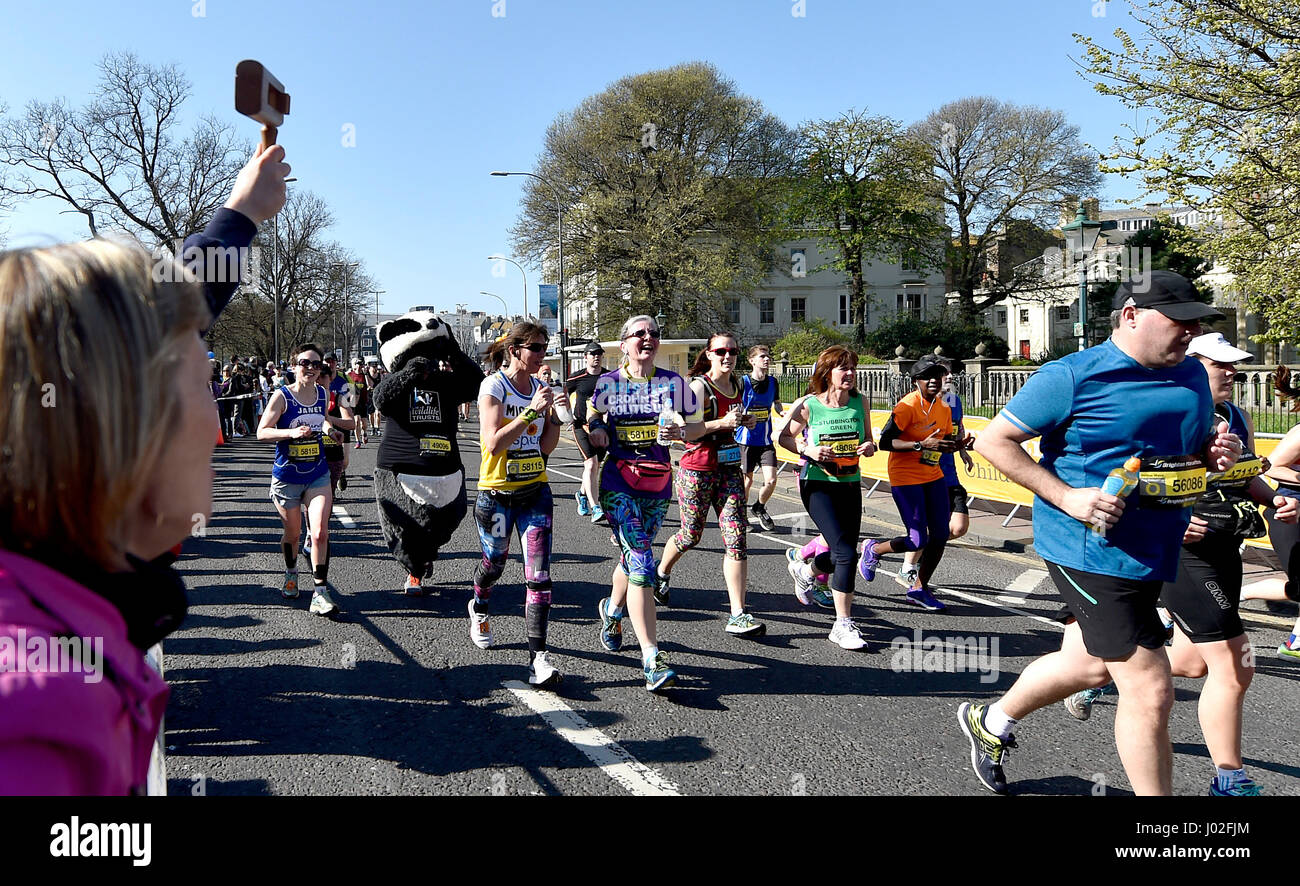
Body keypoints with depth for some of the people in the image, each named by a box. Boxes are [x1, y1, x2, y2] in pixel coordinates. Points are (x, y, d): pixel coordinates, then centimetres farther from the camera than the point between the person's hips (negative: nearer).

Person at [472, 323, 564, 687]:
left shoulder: (541, 386, 6)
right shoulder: (493, 385, -11)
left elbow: (545, 447, 6)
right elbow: (493, 443, -21)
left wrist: (556, 413, -8)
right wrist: (532, 411, -23)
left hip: (535, 490, 4)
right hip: (497, 492, -3)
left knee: (539, 575, -7)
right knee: (495, 561, 16)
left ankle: (538, 657, -6)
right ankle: (479, 609, 51)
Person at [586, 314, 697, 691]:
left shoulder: (673, 383, 3)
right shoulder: (607, 383, 0)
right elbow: (591, 420, 15)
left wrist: (680, 431, -14)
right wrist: (595, 432, -7)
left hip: (658, 483, 3)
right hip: (619, 482, -3)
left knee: (634, 557, 17)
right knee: (641, 562, -15)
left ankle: (612, 609, 50)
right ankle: (652, 658, -15)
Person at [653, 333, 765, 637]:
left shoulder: (737, 386, 11)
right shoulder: (698, 386, -10)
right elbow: (685, 431, -17)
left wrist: (744, 422, 8)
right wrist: (723, 422, -26)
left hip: (729, 469, 5)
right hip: (697, 471, -5)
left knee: (736, 538, -6)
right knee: (690, 537, 8)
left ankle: (738, 615, -6)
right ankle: (662, 573, 42)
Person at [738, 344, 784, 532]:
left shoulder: (772, 382, 5)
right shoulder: (743, 382, -9)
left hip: (766, 439, 3)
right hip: (746, 439, -3)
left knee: (771, 480, -6)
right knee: (747, 479, 5)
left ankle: (759, 508, 23)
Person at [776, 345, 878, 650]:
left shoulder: (859, 402, 3)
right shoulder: (807, 405, -9)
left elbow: (867, 438, 14)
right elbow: (783, 436, 1)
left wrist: (870, 446, -9)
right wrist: (808, 449, -16)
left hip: (850, 485, 5)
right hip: (817, 485, -5)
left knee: (842, 555, 12)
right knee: (846, 553, -16)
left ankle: (804, 571, 46)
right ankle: (842, 625, -3)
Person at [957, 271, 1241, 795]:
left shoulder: (1192, 375, 10)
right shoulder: (1073, 377, -14)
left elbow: (1193, 448, 24)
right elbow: (993, 441, -12)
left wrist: (1218, 452, -2)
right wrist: (1068, 497, -21)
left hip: (1154, 552, 9)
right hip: (1092, 550, -8)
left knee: (1088, 664, 22)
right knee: (1150, 692, -6)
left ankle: (991, 723, 46)